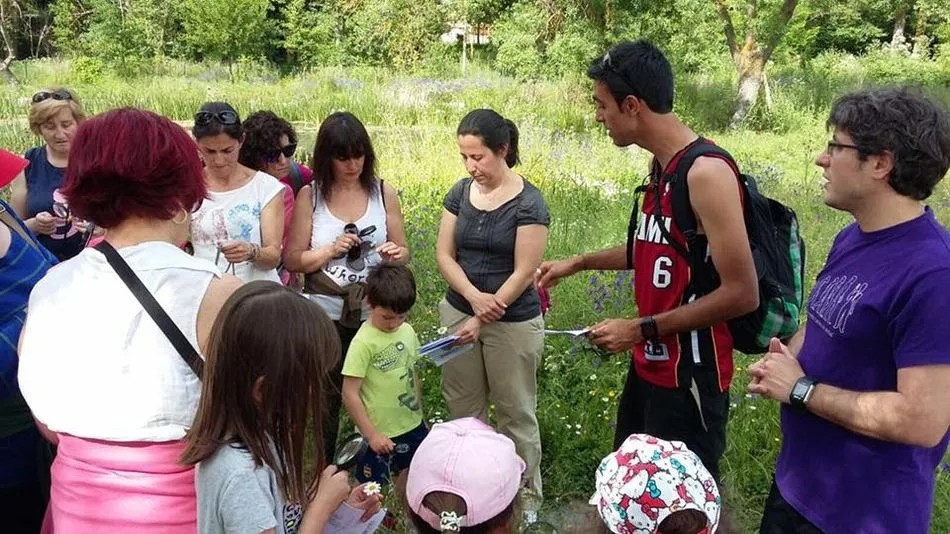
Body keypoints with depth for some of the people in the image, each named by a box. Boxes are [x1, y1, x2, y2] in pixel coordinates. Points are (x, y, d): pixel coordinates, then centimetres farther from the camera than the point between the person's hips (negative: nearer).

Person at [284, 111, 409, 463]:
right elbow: (292, 260, -2)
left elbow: (403, 253, 7)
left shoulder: (383, 193, 1)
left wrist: (394, 254, -15)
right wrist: (331, 250, -17)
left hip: (375, 312, 1)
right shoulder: (310, 196, -2)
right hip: (325, 315, -1)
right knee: (325, 398, 10)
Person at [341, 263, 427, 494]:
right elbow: (350, 394, -18)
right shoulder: (363, 342, -20)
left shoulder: (407, 331, -1)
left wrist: (419, 413, 15)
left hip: (412, 425, 6)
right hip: (381, 433, -6)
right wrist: (371, 434, -17)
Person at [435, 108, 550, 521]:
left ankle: (526, 497, 27)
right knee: (463, 408, 14)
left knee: (516, 413, 8)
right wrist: (473, 296, -16)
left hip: (513, 323, -4)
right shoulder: (460, 193, 1)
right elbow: (444, 254, 1)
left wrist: (482, 319, -16)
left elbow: (523, 273, -15)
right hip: (458, 312, 5)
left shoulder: (528, 203, -13)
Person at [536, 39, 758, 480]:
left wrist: (641, 330, -19)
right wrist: (579, 263, 17)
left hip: (689, 376, -9)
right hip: (648, 367, 9)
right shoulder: (660, 165, 6)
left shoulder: (705, 172, -22)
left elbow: (741, 294, -24)